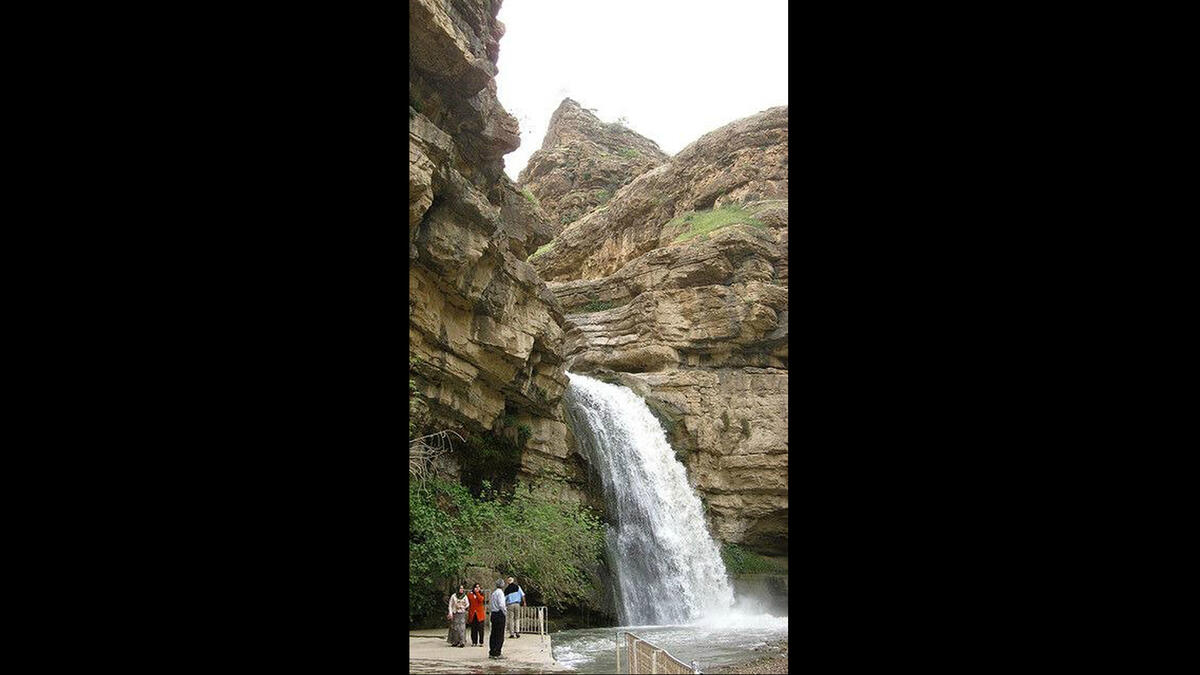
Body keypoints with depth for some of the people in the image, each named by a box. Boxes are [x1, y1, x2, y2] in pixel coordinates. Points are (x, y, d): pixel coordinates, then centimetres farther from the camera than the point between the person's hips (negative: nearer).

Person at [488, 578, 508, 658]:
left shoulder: (493, 593, 13)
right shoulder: (500, 592, -11)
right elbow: (501, 604, -20)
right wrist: (505, 613, -9)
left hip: (493, 615, 8)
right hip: (500, 615, -8)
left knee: (493, 634, 12)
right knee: (500, 635, -3)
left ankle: (491, 653, 16)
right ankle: (496, 654, -4)